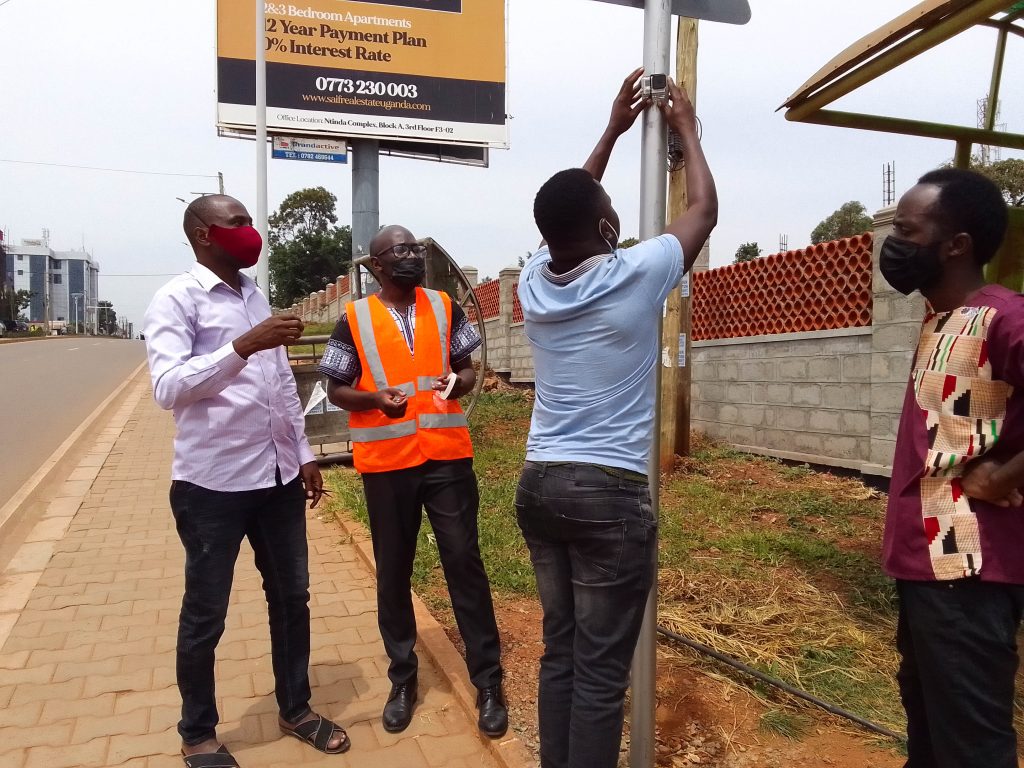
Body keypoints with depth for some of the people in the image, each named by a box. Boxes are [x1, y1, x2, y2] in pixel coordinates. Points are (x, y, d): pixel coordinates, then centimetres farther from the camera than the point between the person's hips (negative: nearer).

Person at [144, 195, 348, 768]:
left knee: (292, 596, 16)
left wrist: (304, 454, 16)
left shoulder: (256, 296, 14)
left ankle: (295, 708, 35)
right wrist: (243, 346, -31)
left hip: (278, 477, 7)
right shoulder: (177, 300, -8)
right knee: (205, 614, 9)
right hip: (212, 484, -7)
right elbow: (168, 388, -22)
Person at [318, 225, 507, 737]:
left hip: (447, 455, 1)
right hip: (386, 462, -1)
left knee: (464, 563, 3)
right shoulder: (354, 319, 0)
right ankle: (402, 679, 27)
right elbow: (336, 390, 3)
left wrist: (459, 381, -12)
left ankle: (488, 682, 16)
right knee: (393, 571, 10)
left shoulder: (444, 308, 7)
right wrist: (375, 398, -17)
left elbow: (467, 369, 12)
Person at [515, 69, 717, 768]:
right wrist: (686, 129, 21)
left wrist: (613, 130, 28)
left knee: (560, 653, 16)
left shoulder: (534, 280, 3)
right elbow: (704, 211, 6)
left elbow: (565, 218, 22)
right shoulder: (636, 276, -10)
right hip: (610, 493, -6)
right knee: (600, 671, 3)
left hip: (540, 486, 6)